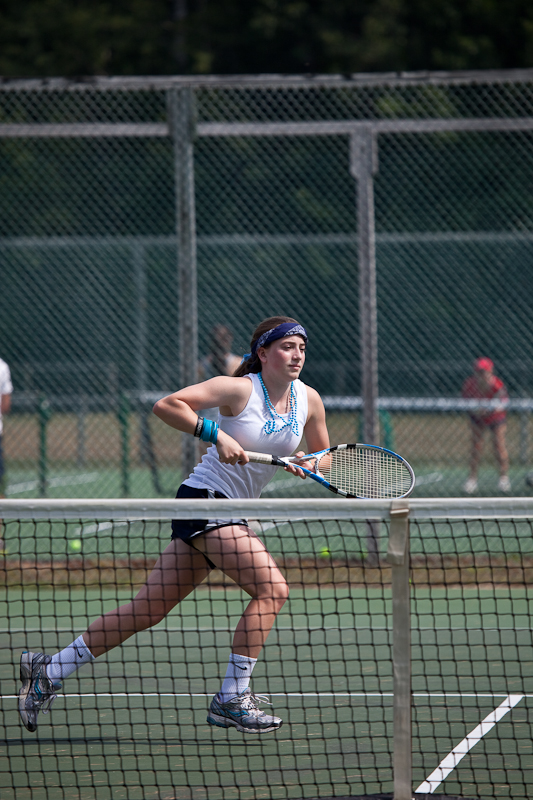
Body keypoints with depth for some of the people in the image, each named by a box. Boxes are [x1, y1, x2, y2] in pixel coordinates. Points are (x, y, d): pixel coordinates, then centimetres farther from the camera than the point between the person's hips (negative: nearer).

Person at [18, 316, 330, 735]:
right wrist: (216, 434, -26)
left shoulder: (308, 399, 6)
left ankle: (48, 672, 13)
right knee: (272, 588, -19)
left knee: (149, 608, 7)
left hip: (230, 512, 7)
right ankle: (232, 698, -14)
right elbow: (168, 405, -18)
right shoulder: (239, 389, -13)